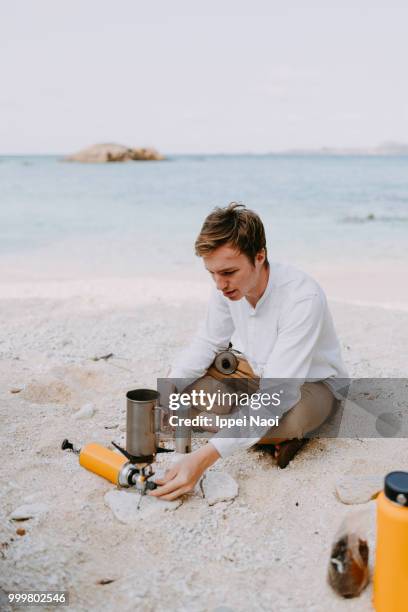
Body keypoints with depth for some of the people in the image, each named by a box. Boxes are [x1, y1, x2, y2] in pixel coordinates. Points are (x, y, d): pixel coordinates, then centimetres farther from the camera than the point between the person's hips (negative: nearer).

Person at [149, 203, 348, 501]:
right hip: (259, 375, 6)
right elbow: (207, 343, -1)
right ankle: (277, 437, -2)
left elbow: (276, 395, -41)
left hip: (312, 383, -6)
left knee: (288, 419, -39)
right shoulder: (229, 287, -17)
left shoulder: (302, 298, -37)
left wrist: (205, 457, -50)